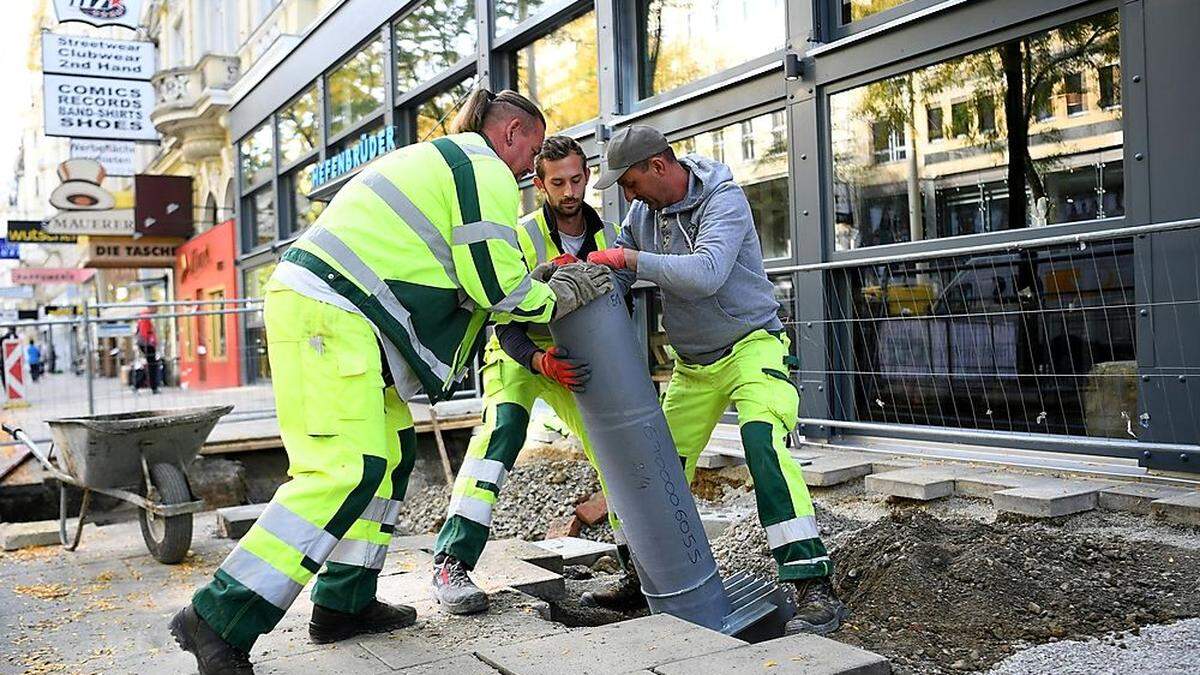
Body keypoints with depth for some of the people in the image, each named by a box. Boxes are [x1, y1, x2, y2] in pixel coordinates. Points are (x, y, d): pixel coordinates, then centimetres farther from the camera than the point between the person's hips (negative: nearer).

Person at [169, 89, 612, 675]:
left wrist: (539, 283, 26)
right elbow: (496, 286, -7)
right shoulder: (487, 171, -3)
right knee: (347, 469, -15)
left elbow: (463, 279, 28)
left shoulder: (438, 159, 29)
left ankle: (344, 604, 17)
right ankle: (220, 620, -12)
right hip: (328, 313, -11)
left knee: (390, 448, 12)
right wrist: (558, 298, 10)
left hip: (313, 302, 11)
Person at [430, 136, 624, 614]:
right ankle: (451, 563, -29)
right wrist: (541, 361, -44)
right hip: (518, 353, -4)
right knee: (502, 428, -28)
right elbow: (507, 326, -24)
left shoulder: (608, 235, -7)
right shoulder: (523, 238, -20)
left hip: (574, 357, 5)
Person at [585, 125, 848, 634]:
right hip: (693, 363, 7)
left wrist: (629, 257, -32)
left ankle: (815, 588, -26)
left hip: (751, 344, -7)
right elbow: (614, 281, 4)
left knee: (763, 444, -27)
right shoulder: (643, 212, 1)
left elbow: (706, 273, -36)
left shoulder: (723, 199, -20)